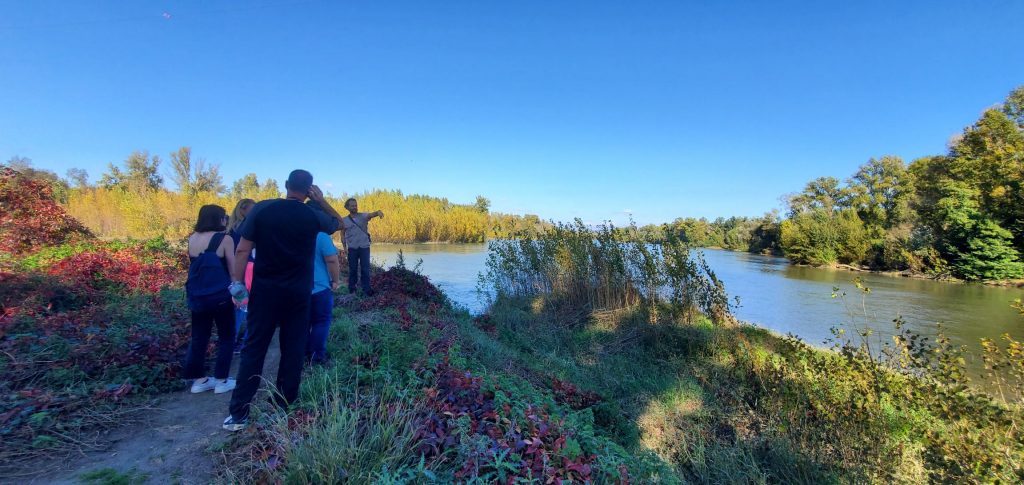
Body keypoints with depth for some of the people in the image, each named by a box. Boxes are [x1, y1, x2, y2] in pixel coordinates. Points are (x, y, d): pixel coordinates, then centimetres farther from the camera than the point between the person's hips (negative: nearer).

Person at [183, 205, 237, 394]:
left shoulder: (192, 238, 5)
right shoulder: (224, 239, -12)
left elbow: (195, 266, 14)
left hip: (197, 296, 6)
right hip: (221, 296, -6)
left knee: (199, 338, 15)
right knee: (226, 337, 8)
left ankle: (199, 380, 22)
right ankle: (221, 381, 11)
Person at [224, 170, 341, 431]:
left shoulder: (261, 209, -5)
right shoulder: (313, 216, -4)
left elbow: (242, 250, -5)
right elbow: (338, 222, 18)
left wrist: (237, 283, 1)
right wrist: (322, 201, 9)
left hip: (265, 290, 1)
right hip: (298, 293, 0)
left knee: (254, 349, 7)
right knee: (293, 351, 9)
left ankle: (238, 414, 11)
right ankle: (284, 409, 17)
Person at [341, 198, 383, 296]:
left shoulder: (363, 216, -1)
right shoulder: (344, 220, 2)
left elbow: (372, 214, -21)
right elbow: (343, 234, 9)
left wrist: (378, 212, -45)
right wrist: (344, 247, 2)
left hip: (364, 247, -1)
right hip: (352, 248, 1)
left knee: (365, 268, 2)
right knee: (353, 269, 10)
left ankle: (366, 288, 10)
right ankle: (352, 287, 24)